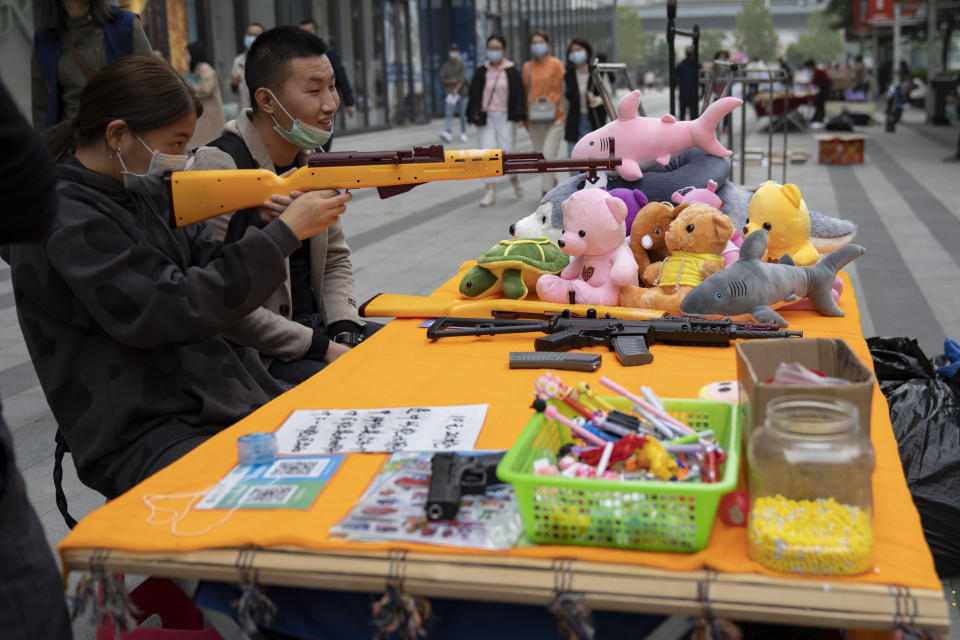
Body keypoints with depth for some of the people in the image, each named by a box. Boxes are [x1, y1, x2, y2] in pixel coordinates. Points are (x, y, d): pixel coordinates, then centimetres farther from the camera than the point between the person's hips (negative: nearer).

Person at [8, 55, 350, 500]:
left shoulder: (140, 190, 11)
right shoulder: (67, 219, -15)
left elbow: (205, 268, 12)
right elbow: (174, 309, -20)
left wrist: (269, 223, -6)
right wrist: (284, 233, -18)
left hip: (226, 398, 8)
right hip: (145, 440, -8)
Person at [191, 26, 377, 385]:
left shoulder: (312, 160, 7)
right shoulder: (219, 169, -18)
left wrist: (346, 331, -3)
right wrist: (321, 347, -18)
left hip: (316, 326, 8)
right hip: (255, 355, -8)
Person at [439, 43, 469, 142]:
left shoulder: (462, 65, 0)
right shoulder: (445, 66, 10)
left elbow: (462, 78, -12)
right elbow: (442, 79, 4)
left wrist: (456, 90, -25)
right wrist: (451, 80, -14)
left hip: (461, 93, -2)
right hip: (449, 92, 2)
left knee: (463, 115, 3)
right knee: (448, 114, -14)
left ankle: (463, 134, 15)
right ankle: (448, 133, -27)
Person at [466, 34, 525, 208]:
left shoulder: (511, 72, 2)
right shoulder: (481, 72, 7)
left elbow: (518, 95, -1)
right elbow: (474, 94, 7)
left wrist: (519, 116, -10)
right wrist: (474, 114, -4)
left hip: (505, 117, -2)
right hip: (486, 118, 2)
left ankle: (514, 178, 27)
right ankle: (491, 192, -3)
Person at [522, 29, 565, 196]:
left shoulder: (556, 64, -1)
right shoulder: (527, 67, 9)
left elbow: (559, 90, -1)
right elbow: (525, 92, 11)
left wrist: (553, 110, -10)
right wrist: (526, 117, 8)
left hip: (553, 118, -4)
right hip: (534, 118, 4)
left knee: (549, 154, -13)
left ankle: (546, 192, -9)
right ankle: (552, 181, 33)